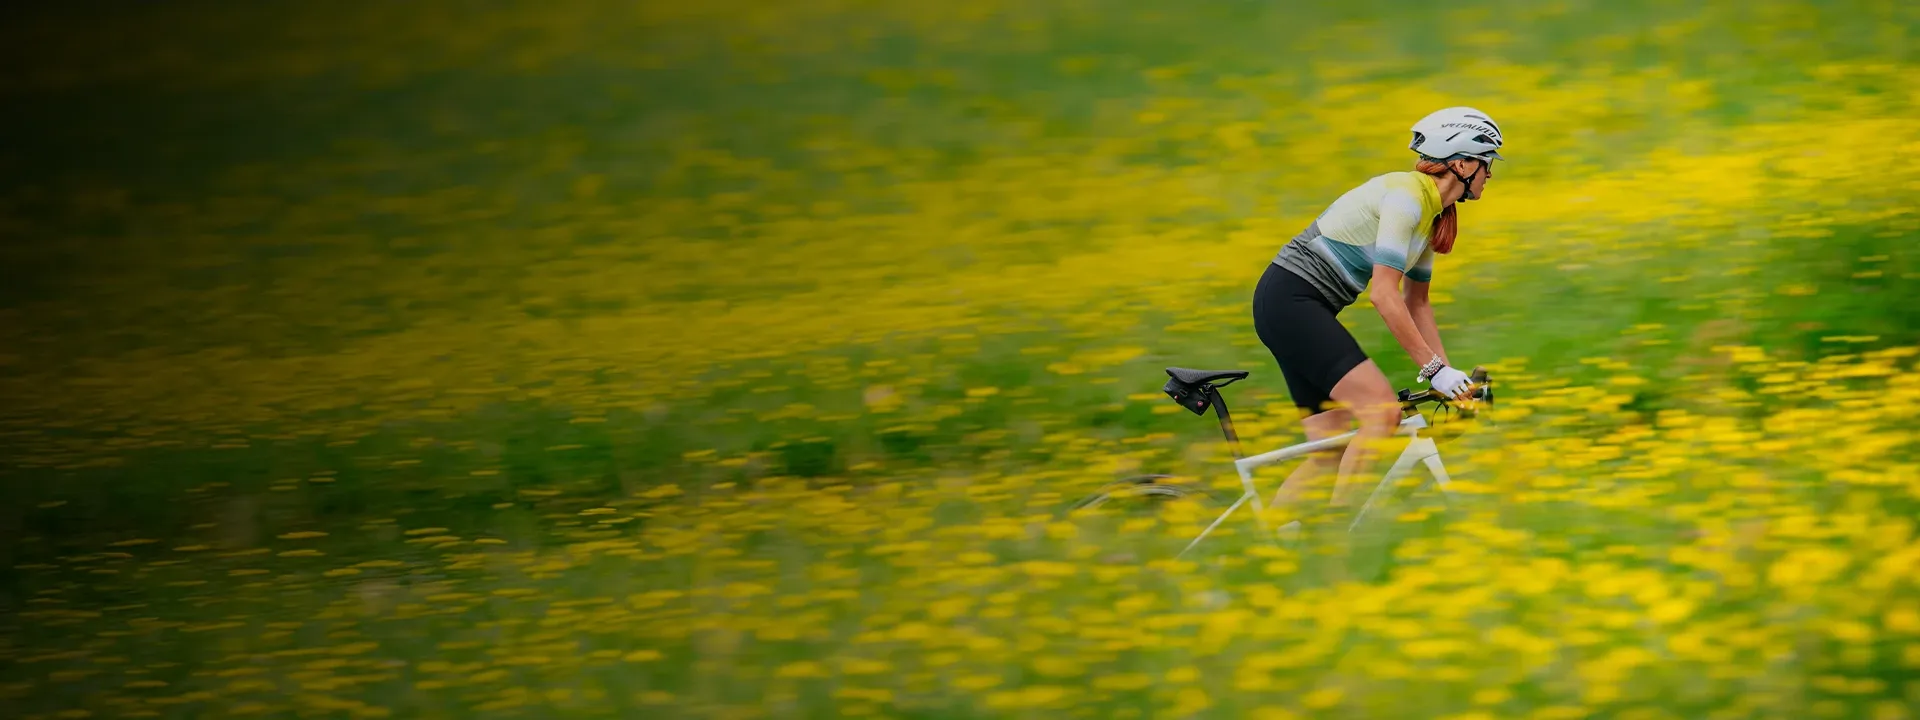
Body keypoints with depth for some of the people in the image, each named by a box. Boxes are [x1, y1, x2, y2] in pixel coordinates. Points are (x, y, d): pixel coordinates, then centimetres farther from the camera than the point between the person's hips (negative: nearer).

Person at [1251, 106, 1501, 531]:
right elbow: (1384, 295, -23)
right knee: (1382, 410, -19)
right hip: (1290, 299, -10)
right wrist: (1433, 368, -22)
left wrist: (1447, 372, 12)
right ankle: (1339, 523, -19)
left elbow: (1416, 303, 20)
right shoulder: (1406, 196, -17)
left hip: (1305, 307, 10)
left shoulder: (1434, 213, 13)